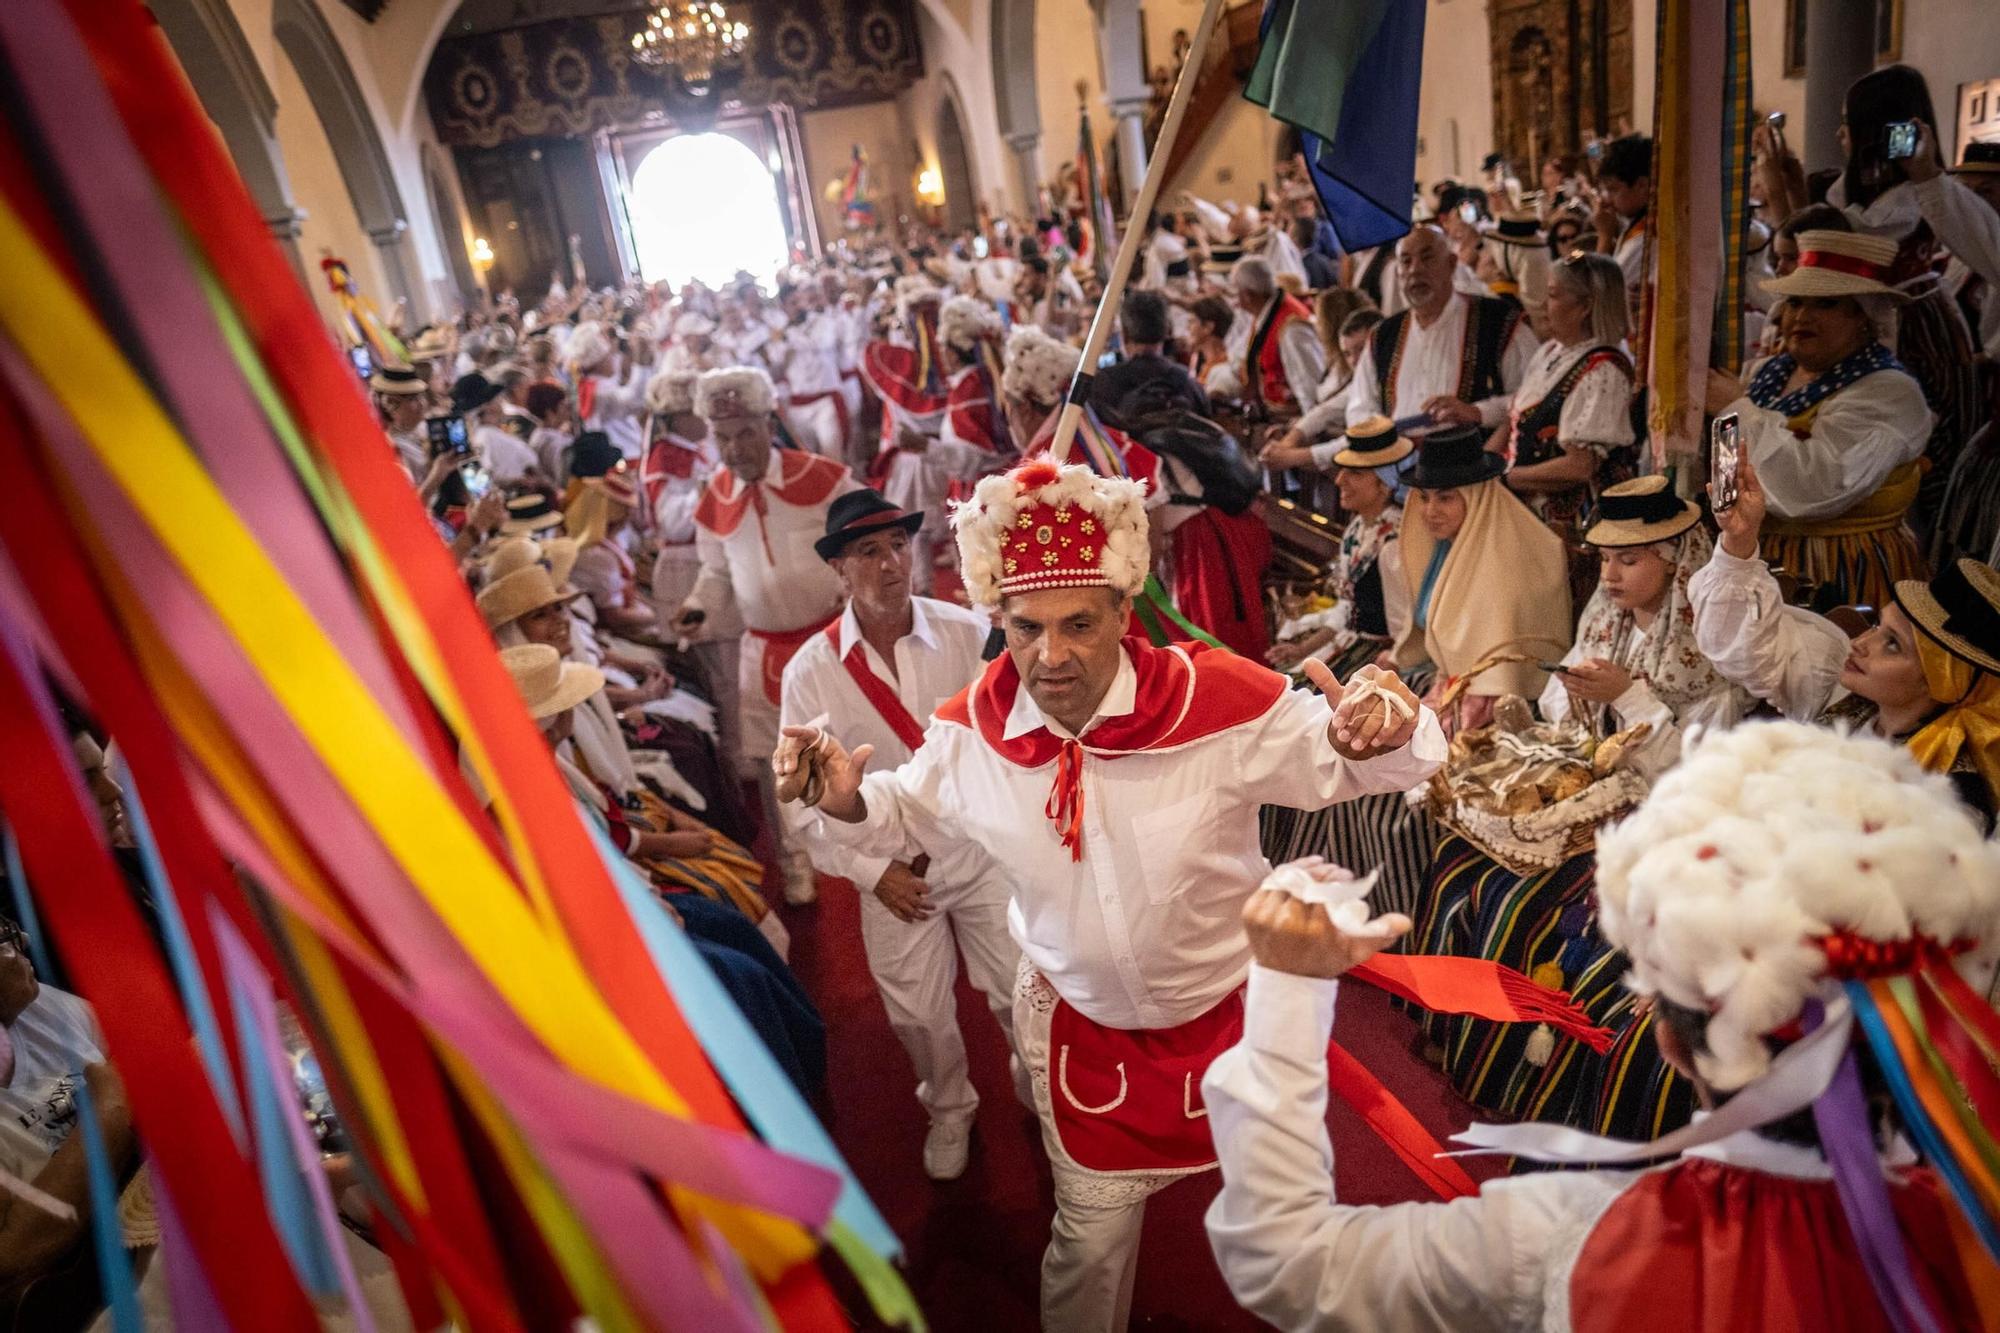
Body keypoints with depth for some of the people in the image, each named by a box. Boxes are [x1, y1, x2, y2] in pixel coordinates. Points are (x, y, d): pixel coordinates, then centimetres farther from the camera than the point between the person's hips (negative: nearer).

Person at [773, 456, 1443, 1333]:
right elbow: (909, 816, 1)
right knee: (1092, 1232, 19)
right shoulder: (972, 731, -19)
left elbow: (1334, 763, -15)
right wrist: (848, 801, -22)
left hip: (1229, 1008, 0)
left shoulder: (1220, 702, -29)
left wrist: (1381, 736, -40)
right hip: (1076, 1021, 1)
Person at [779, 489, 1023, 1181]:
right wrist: (871, 871, -8)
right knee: (917, 1013, 15)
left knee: (1022, 994, 9)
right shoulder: (811, 671, -11)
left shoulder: (968, 632, -14)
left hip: (982, 846, 0)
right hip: (893, 869, 1)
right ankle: (949, 1108, 48)